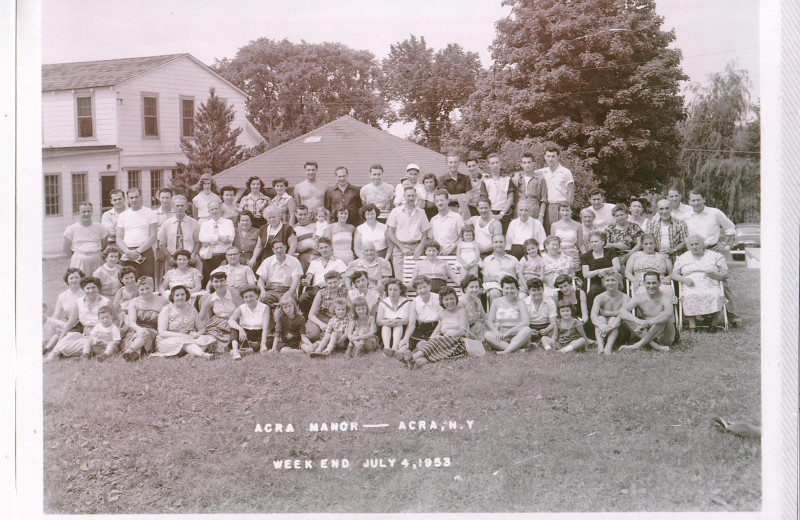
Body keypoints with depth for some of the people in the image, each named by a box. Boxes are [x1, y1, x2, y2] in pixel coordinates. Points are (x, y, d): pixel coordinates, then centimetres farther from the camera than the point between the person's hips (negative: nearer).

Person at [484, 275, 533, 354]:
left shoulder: (520, 303, 3)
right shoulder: (496, 302, 10)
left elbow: (526, 322, -12)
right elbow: (490, 321, 3)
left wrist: (509, 332, -22)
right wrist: (497, 332, -20)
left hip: (517, 338, -2)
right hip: (501, 338, 2)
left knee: (527, 330, -31)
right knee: (487, 335, -27)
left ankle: (507, 351, -42)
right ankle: (516, 350, -39)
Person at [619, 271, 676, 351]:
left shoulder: (665, 298, -14)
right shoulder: (639, 298, -3)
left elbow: (668, 313, -37)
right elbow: (622, 311, -18)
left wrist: (649, 322, -46)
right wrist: (638, 321, -37)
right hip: (647, 331, 3)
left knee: (664, 318, -33)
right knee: (626, 317, -17)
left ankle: (639, 345, -28)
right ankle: (654, 345, -30)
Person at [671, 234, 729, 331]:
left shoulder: (715, 256, 16)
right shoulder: (683, 258, 20)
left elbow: (725, 274, 12)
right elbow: (674, 274, 13)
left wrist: (714, 275, -10)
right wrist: (684, 279, -8)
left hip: (711, 286, 0)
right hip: (691, 287, 0)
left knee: (715, 295, -34)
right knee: (689, 296, -35)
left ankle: (714, 323, -22)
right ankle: (692, 323, -30)